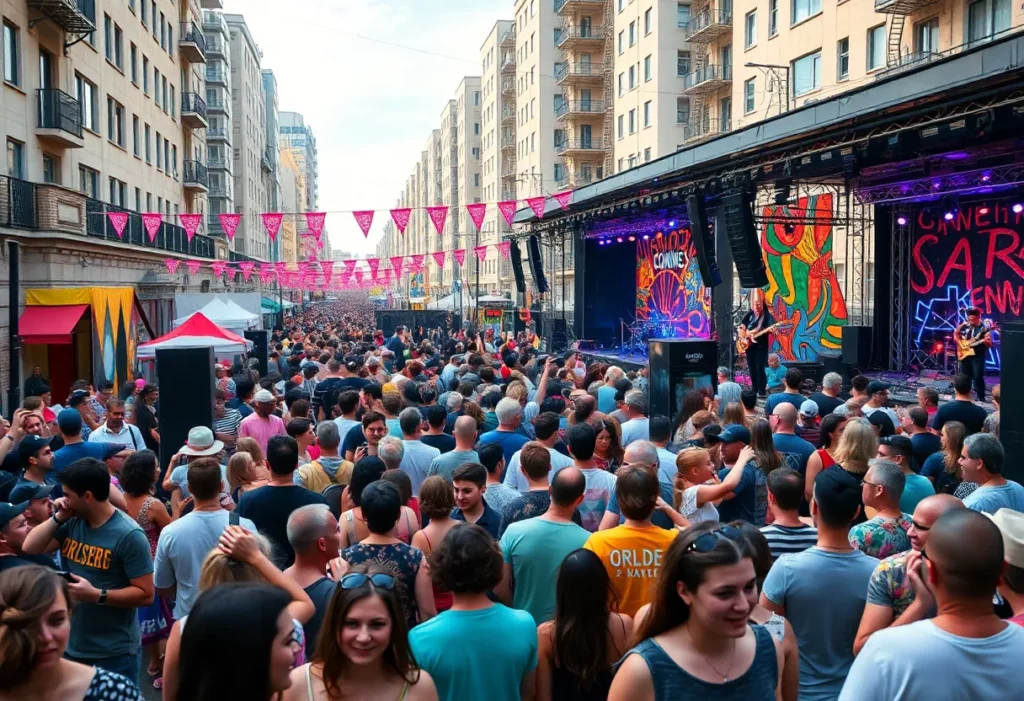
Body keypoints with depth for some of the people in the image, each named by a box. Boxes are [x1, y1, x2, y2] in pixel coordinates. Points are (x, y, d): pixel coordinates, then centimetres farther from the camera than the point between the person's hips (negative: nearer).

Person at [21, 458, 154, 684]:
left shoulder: (129, 535, -20)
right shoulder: (72, 521, 1)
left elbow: (145, 594, -19)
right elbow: (30, 548, 2)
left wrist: (96, 595, -26)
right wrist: (58, 518, -6)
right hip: (72, 646, 7)